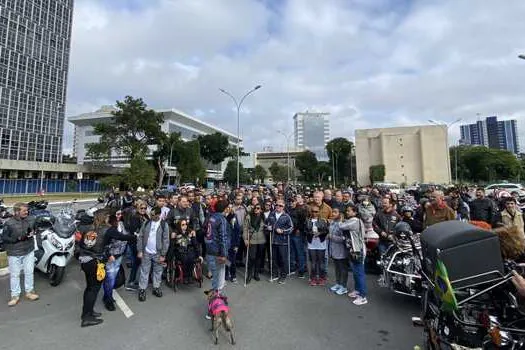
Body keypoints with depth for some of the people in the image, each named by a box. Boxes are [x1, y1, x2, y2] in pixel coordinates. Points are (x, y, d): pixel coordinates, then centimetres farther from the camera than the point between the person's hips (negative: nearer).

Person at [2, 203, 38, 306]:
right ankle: (15, 295, 26)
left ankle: (29, 291, 28)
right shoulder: (9, 223, -16)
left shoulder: (30, 219, -4)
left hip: (29, 251, 3)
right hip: (14, 253, -3)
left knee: (29, 272, 13)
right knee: (14, 274, 10)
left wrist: (32, 232, -8)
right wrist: (17, 239, -25)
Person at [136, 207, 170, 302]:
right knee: (144, 271, 9)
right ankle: (142, 289, 23)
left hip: (158, 253, -1)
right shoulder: (146, 223, -3)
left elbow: (166, 240, -9)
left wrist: (163, 255, -10)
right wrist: (139, 250, -4)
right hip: (146, 252, 1)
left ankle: (156, 288, 29)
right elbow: (140, 237, 1)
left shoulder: (164, 225, -11)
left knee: (158, 271, 12)